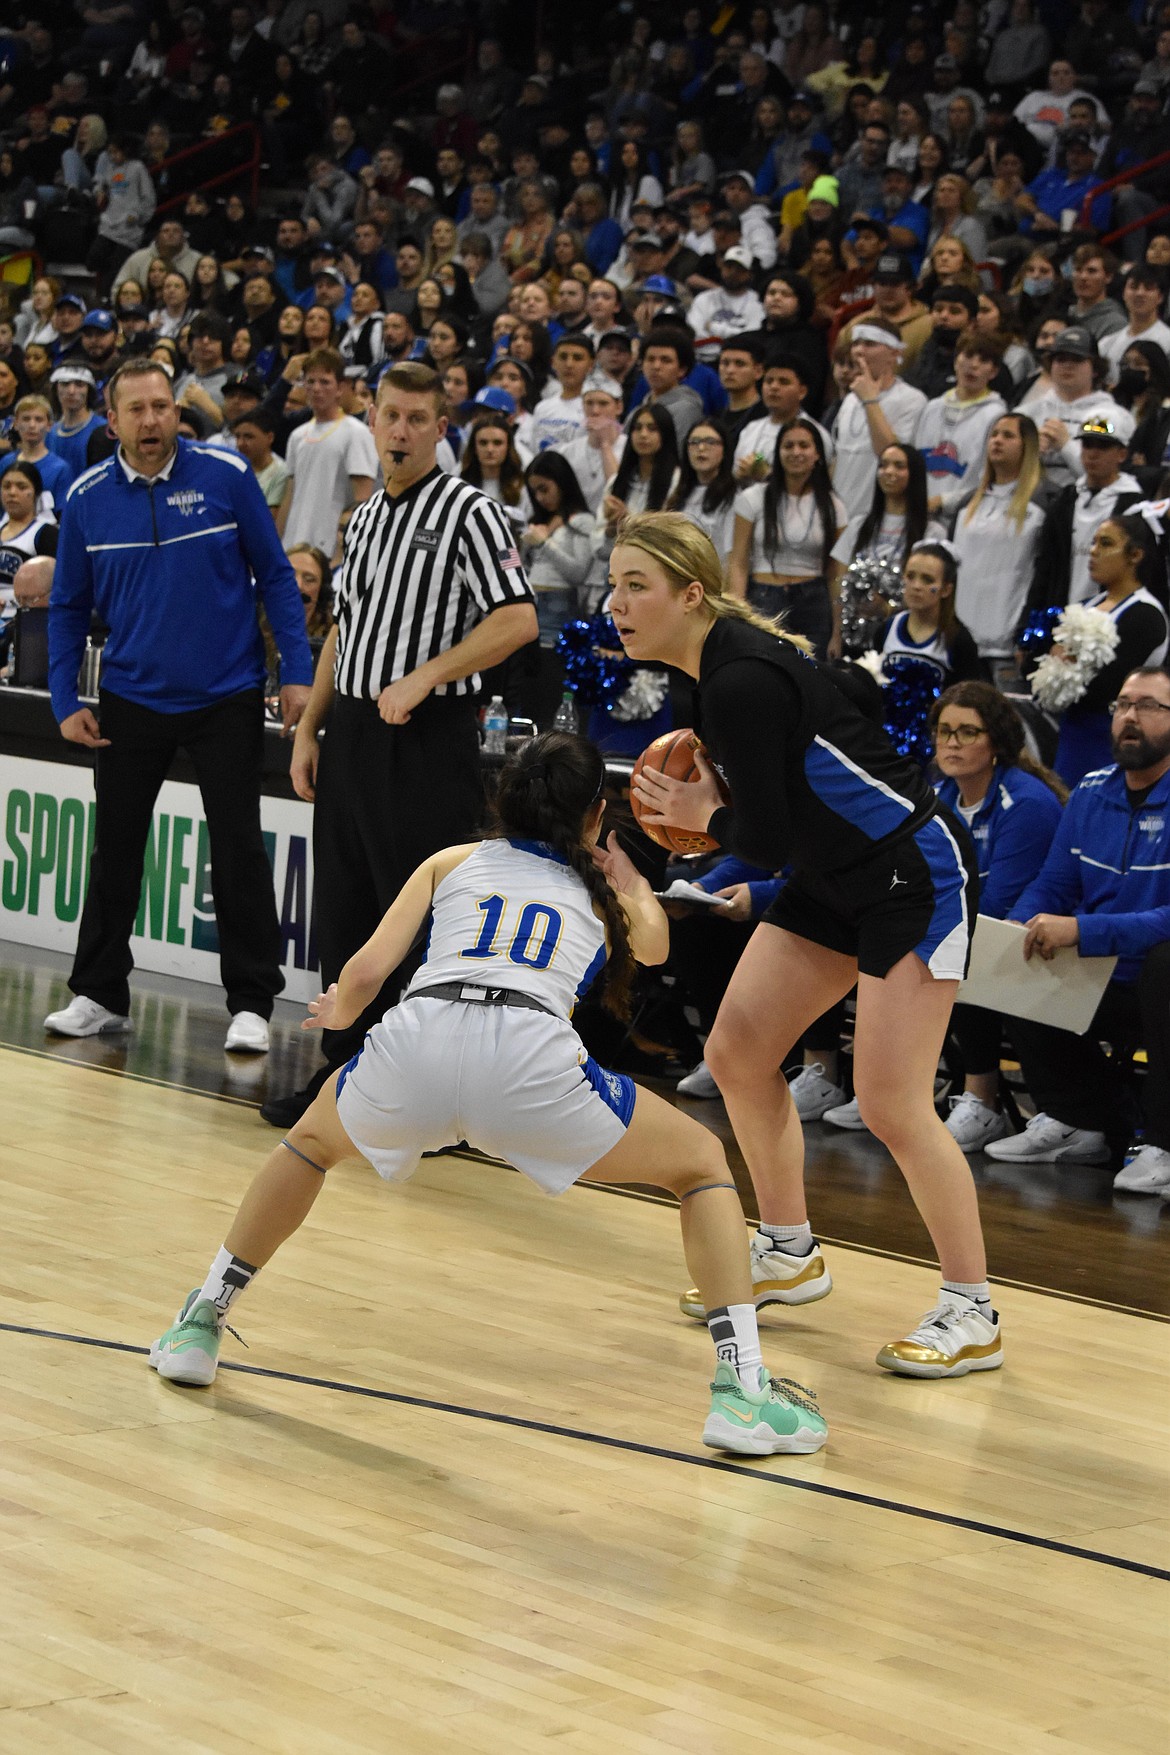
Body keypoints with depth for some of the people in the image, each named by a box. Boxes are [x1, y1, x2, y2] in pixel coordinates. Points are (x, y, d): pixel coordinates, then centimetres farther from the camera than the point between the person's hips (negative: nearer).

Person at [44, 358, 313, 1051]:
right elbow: (70, 606, 7)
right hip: (131, 701, 2)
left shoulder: (227, 476, -8)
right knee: (116, 849, 9)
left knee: (239, 849, -1)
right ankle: (100, 995, 21)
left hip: (227, 699, -2)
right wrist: (66, 701, 1)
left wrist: (298, 673, -9)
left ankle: (252, 1002, 8)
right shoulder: (87, 498, -2)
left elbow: (275, 576, -2)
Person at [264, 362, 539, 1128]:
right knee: (344, 912, 11)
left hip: (427, 742, -7)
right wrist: (310, 729, 18)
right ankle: (347, 1070, 20)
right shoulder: (364, 518, 16)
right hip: (352, 733, 8)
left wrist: (422, 678, -19)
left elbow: (517, 619, -17)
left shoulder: (470, 511, -7)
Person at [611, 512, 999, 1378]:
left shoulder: (741, 682, -26)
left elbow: (766, 841, -23)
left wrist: (706, 815, -4)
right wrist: (695, 809, 0)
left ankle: (973, 1314, -1)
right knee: (736, 1053, 9)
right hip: (836, 877, 10)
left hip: (917, 876, -10)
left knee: (891, 1102, -12)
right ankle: (790, 1256, 25)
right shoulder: (717, 661, 2)